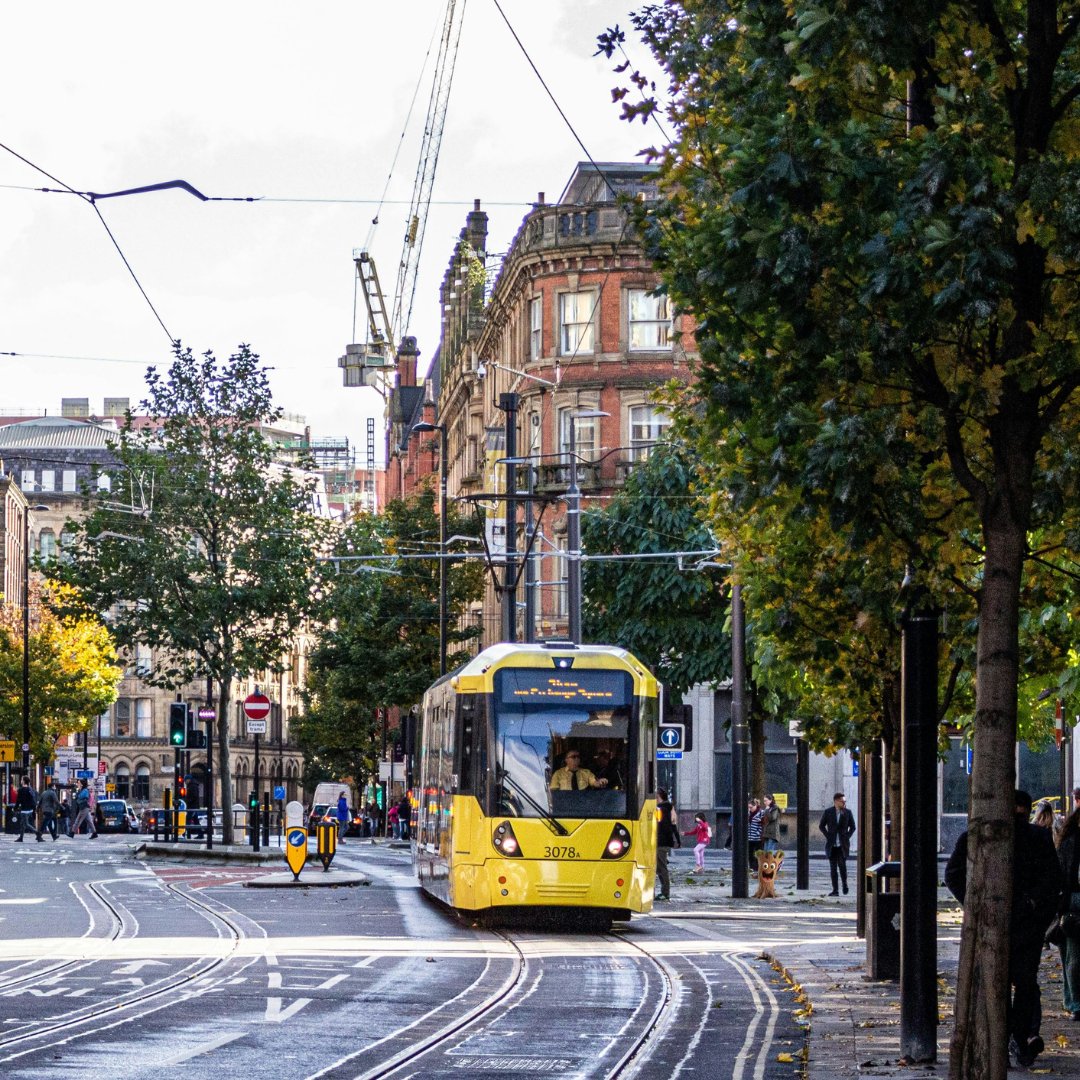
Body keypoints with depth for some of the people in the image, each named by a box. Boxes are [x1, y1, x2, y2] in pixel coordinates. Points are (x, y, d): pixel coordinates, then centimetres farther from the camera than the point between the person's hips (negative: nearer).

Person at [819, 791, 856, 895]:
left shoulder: (847, 813, 2)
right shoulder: (828, 812, 1)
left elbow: (852, 827, 11)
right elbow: (821, 826, 10)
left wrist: (847, 837, -1)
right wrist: (828, 836, 0)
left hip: (843, 845, -1)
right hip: (832, 845, 1)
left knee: (842, 865, -13)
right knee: (833, 868, 0)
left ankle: (844, 883, 13)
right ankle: (835, 890, 5)